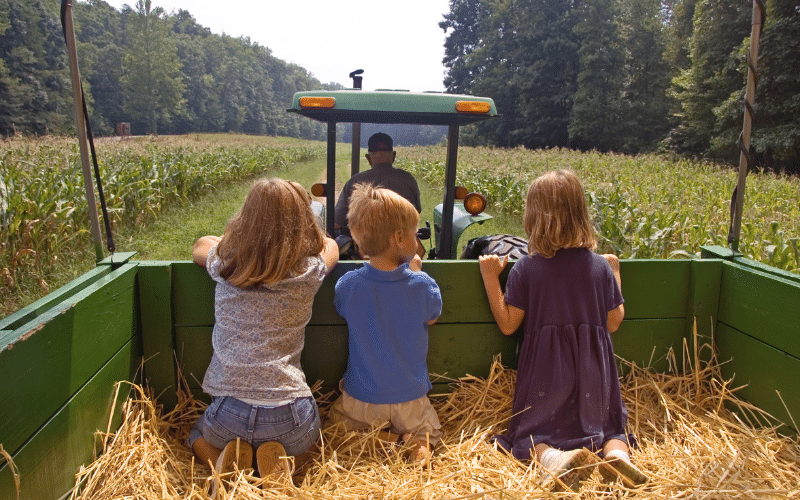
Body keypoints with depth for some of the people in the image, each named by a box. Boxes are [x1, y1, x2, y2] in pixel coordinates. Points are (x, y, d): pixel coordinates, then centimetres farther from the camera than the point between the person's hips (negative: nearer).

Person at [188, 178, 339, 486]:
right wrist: (297, 237, 33)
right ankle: (276, 458, 5)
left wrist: (237, 239, 34)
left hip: (230, 413, 1)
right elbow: (330, 245, 20)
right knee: (306, 435, 36)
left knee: (199, 436, 36)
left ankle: (226, 460, 6)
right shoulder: (309, 272, -5)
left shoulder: (224, 264, -1)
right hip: (289, 415, -1)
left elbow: (201, 244, 25)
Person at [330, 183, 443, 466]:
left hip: (360, 402, 0)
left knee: (338, 416, 30)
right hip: (409, 402, 0)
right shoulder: (421, 285, -20)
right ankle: (419, 442, -5)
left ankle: (382, 436, 3)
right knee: (430, 429, 29)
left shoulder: (348, 285, -17)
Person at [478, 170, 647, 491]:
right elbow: (614, 323, 5)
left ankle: (556, 459, -22)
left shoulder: (525, 269, -10)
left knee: (532, 431, 11)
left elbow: (508, 325, -6)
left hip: (545, 368, -2)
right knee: (607, 425, 22)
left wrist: (490, 278, -2)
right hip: (592, 367, 3)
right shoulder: (601, 266, -2)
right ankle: (617, 454, -12)